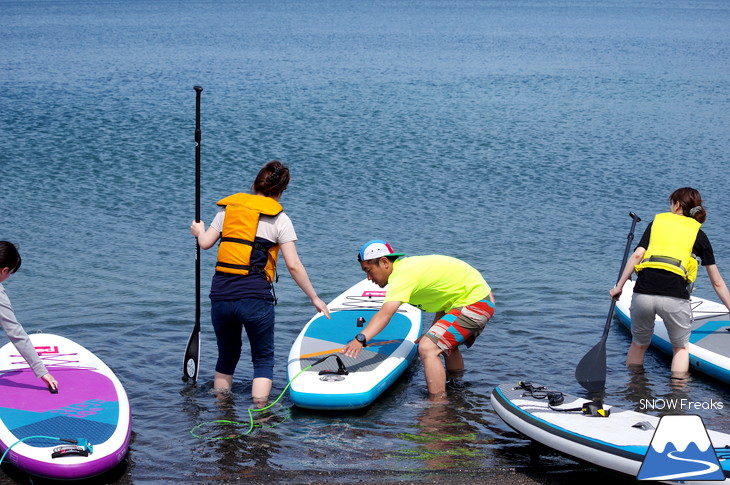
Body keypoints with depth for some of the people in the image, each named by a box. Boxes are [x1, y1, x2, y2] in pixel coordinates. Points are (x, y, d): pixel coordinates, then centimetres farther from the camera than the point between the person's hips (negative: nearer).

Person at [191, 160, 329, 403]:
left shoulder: (229, 208, 10)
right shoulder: (278, 218, 0)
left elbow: (205, 243, 9)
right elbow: (293, 265, -4)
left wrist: (199, 231, 32)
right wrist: (314, 298, 5)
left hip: (220, 294, 4)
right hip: (255, 297, -4)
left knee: (227, 356, 21)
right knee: (263, 359, 10)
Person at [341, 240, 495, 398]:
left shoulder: (402, 276, -21)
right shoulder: (407, 265, 9)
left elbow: (385, 314, -37)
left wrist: (360, 339, -49)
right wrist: (433, 332, 12)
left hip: (474, 304, -11)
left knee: (428, 348, -22)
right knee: (445, 343, 33)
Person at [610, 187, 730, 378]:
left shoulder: (657, 222, 18)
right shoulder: (698, 234, 16)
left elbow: (637, 255, 3)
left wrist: (619, 286, 5)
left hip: (643, 293, 1)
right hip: (675, 297, -1)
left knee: (639, 344, 24)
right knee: (681, 347, 22)